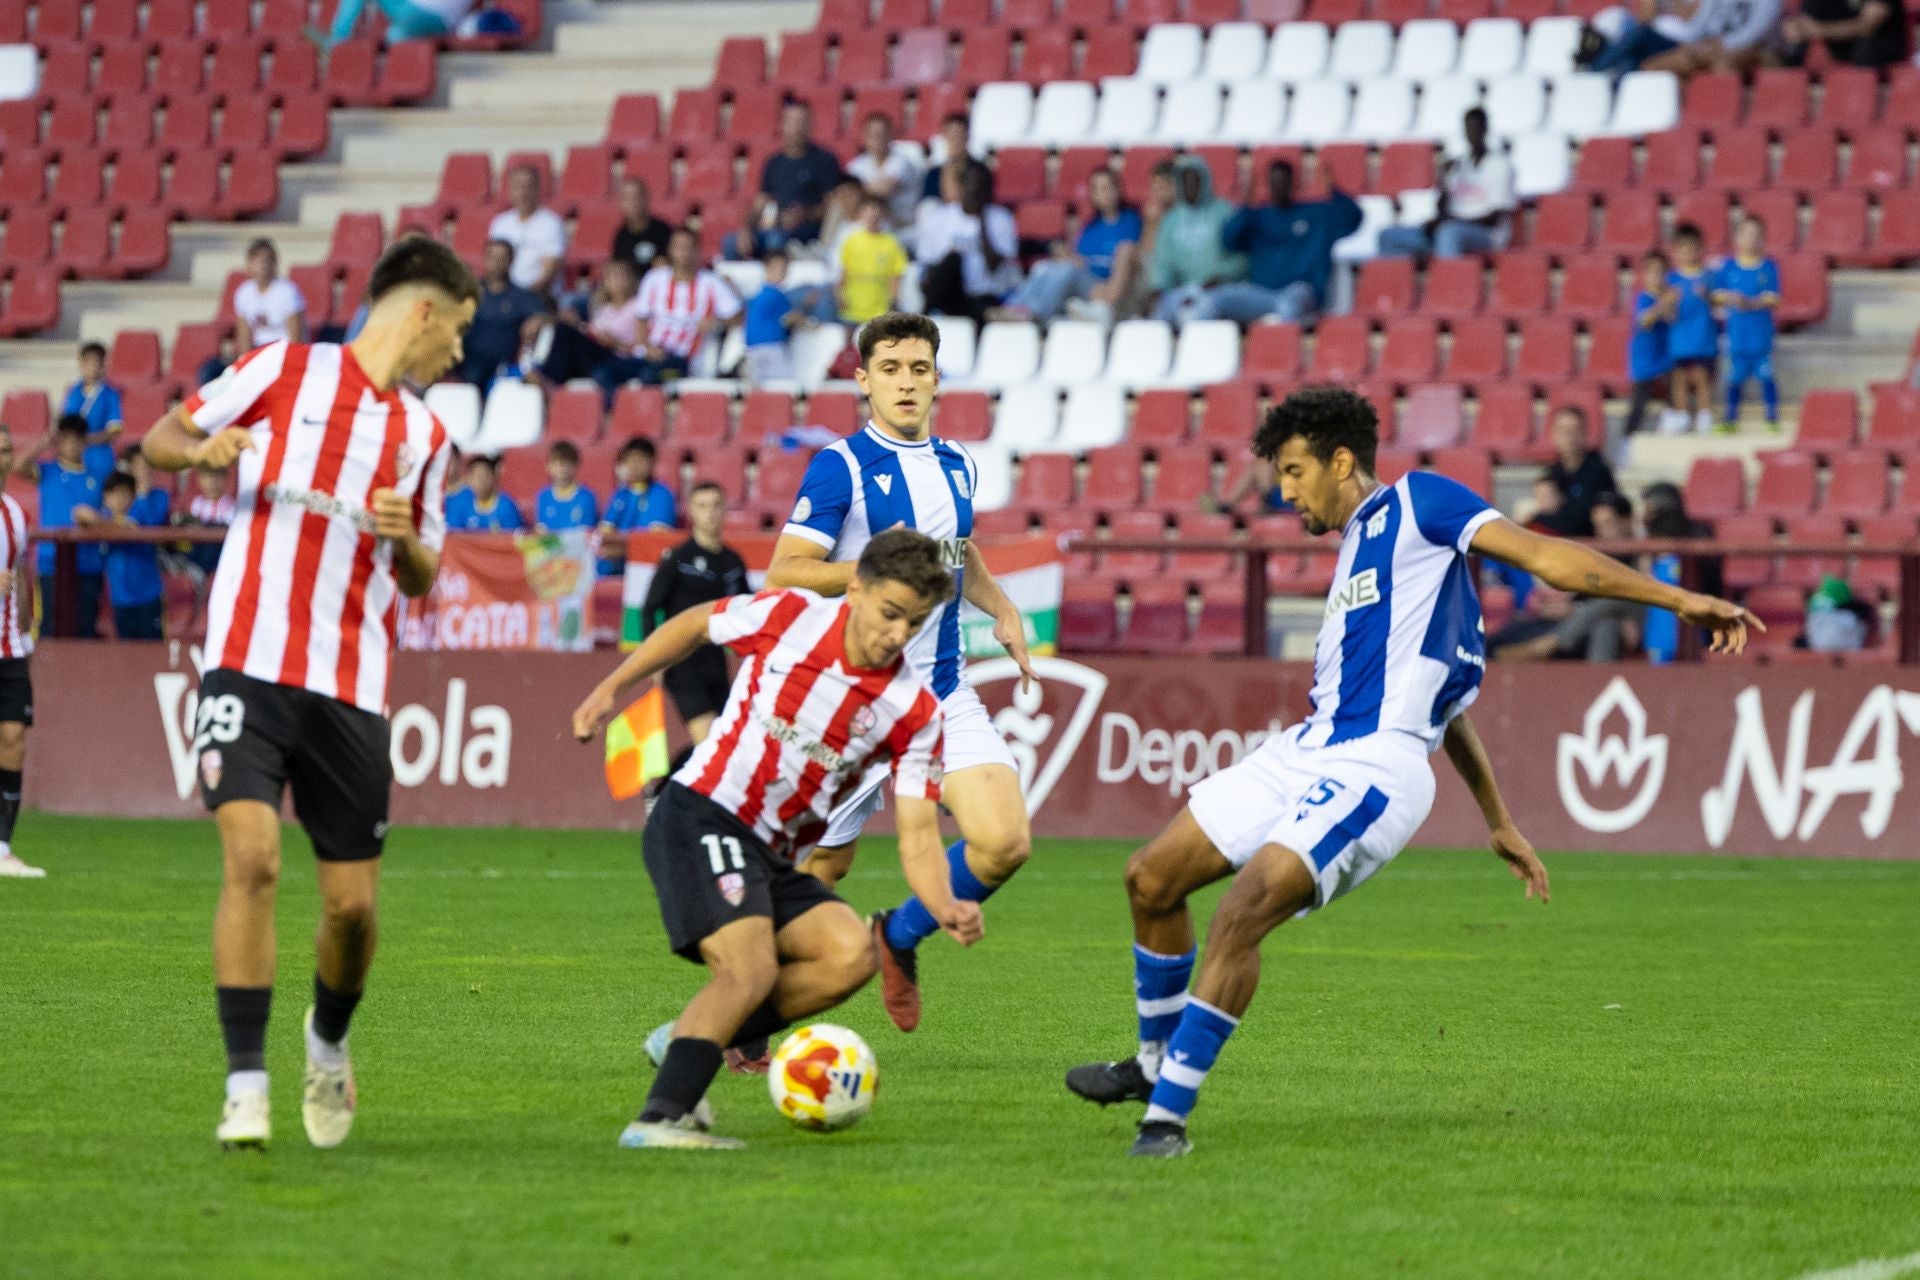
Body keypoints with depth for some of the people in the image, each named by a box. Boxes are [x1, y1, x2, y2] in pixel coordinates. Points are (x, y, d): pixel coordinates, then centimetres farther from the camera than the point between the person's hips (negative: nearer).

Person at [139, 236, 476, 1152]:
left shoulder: (426, 436, 17)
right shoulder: (285, 371, 5)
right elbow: (159, 441, 9)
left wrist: (405, 537, 0)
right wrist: (204, 448, -14)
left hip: (353, 688, 4)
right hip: (250, 662, -4)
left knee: (353, 903, 2)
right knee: (252, 860, -19)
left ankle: (328, 1044, 33)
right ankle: (245, 1088, -13)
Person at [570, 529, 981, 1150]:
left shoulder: (914, 713, -3)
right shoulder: (792, 616, -9)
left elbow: (918, 835, -6)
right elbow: (693, 625, 11)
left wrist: (944, 907, -25)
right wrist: (613, 687, 5)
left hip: (772, 858, 5)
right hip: (698, 817, -5)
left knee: (849, 955, -19)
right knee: (752, 969, -26)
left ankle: (690, 1040, -5)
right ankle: (660, 1118, -27)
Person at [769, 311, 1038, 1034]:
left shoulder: (956, 466, 10)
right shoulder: (841, 467, -10)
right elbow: (783, 574, -15)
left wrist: (1001, 610, 14)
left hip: (944, 690, 5)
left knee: (1005, 842, -11)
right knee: (819, 867, 3)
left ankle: (900, 935, 15)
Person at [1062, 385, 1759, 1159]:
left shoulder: (1415, 504, 0)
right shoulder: (1355, 554, 26)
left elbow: (1543, 557, -8)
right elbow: (1445, 694, 31)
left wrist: (1679, 600, -18)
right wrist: (1499, 820, 33)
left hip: (1373, 768, -10)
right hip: (1308, 749, 10)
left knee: (1245, 908, -24)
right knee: (1152, 880, 9)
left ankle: (1168, 1115, -19)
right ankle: (1155, 1063, 28)